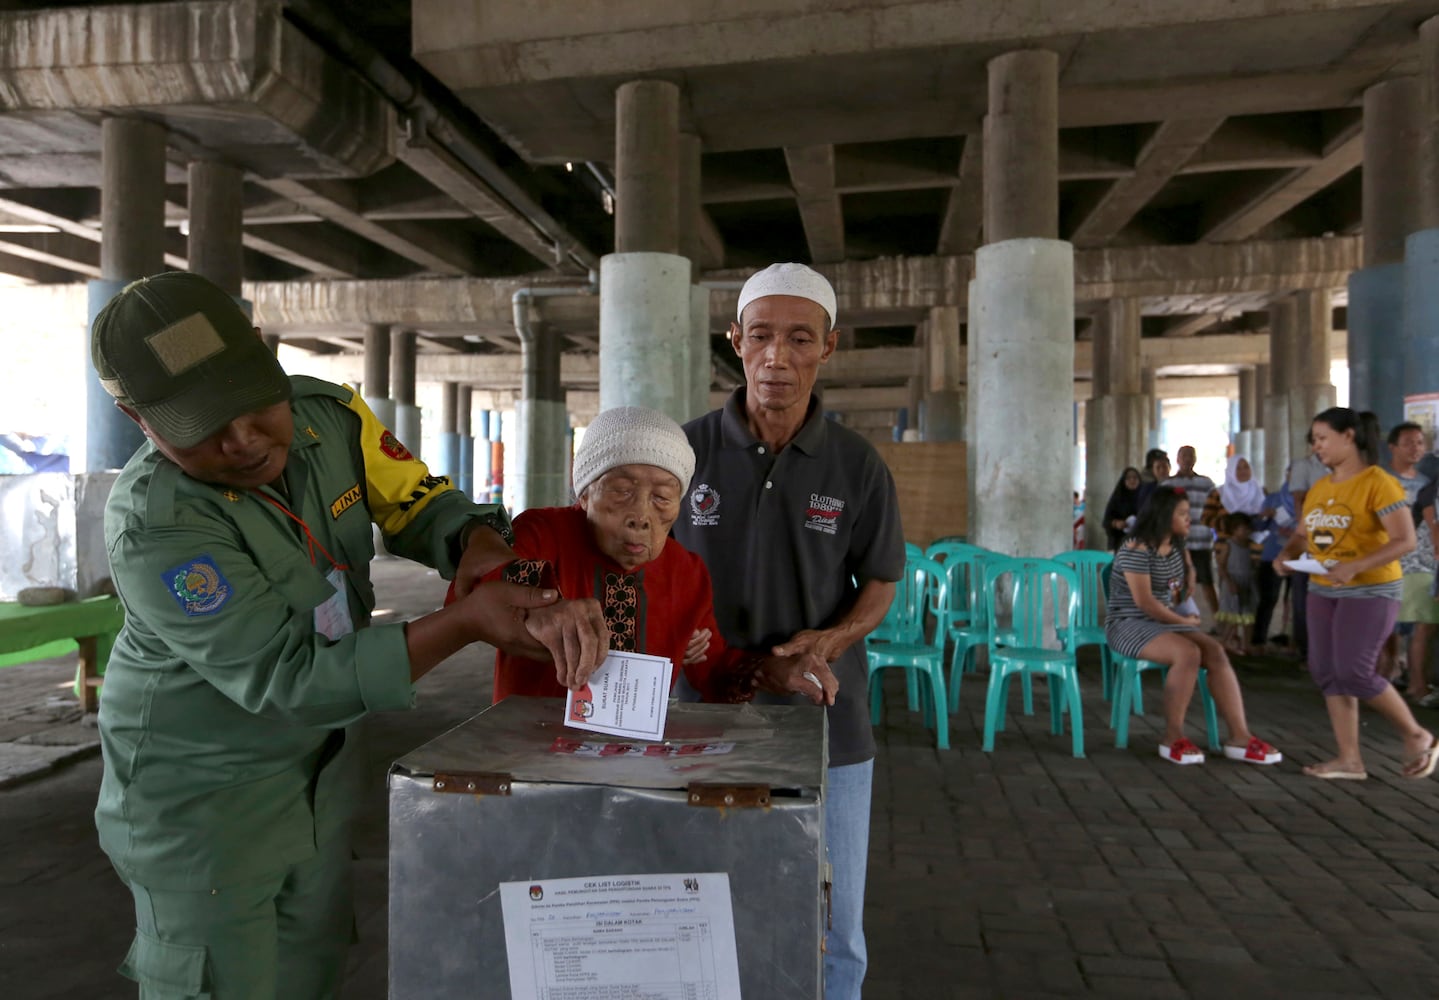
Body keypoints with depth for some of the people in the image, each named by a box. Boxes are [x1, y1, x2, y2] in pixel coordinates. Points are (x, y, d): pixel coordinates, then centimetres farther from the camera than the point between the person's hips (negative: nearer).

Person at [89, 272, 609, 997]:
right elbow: (287, 678, -31)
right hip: (202, 786, -6)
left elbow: (420, 503, -4)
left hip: (322, 765, 6)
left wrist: (483, 549, -28)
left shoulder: (330, 414, -13)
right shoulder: (154, 525, -28)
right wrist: (467, 621, -38)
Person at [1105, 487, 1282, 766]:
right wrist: (1182, 621, -9)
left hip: (1166, 620, 8)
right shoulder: (1137, 548, -17)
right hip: (1129, 624, -8)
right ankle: (1173, 738, -20)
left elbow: (1188, 571, 34)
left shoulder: (1177, 545, 10)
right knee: (1188, 653, -31)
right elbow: (1143, 601, -21)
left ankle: (1239, 736, -18)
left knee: (1215, 651, -17)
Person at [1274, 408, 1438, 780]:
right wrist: (1286, 555, -6)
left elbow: (1405, 540, -20)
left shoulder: (1378, 483, -13)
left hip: (1370, 591, -7)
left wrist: (1354, 567, -30)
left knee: (1354, 672, -10)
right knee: (1326, 671, 4)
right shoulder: (1318, 488, 9)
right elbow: (1302, 535, 17)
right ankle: (1350, 759, 11)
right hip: (1323, 591, 8)